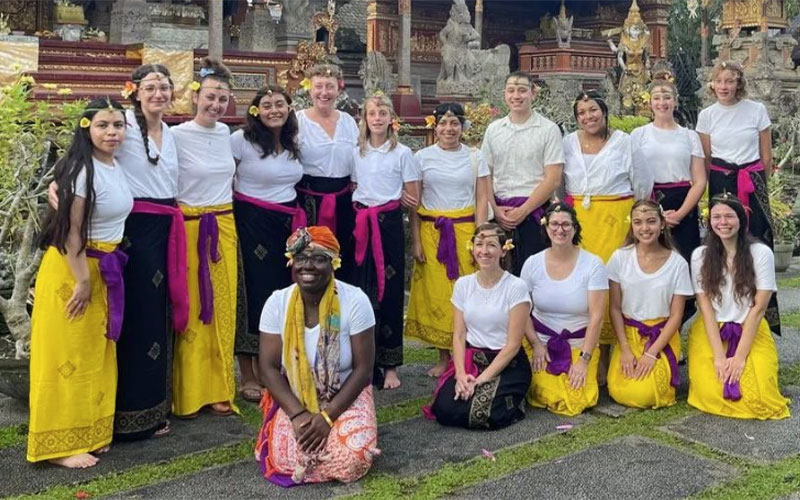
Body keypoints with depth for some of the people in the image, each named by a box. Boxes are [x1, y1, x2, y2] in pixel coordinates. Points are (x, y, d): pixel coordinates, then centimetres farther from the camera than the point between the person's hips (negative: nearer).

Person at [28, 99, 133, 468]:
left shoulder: (116, 167, 8)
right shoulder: (82, 170, -18)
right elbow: (71, 230, -19)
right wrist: (82, 281, -19)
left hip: (104, 269, 9)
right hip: (71, 269, -9)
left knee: (96, 356, 14)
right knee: (67, 356, -1)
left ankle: (88, 433, 24)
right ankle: (61, 444, 7)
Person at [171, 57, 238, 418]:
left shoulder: (225, 132, 9)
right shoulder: (177, 135, -10)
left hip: (225, 227, 6)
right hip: (190, 228, -6)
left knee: (222, 309, 8)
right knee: (192, 311, 0)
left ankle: (217, 389, 19)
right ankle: (187, 393, 11)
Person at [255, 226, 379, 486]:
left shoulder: (355, 301, -17)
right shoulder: (277, 303, -10)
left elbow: (363, 368, -14)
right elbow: (268, 368, -8)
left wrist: (327, 416, -21)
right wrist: (297, 414, -20)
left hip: (344, 397, -1)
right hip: (294, 400, 1)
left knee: (353, 459, -26)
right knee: (285, 460, -24)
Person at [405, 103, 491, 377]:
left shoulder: (475, 157, 7)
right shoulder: (422, 157, 6)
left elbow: (482, 199, 4)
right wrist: (416, 240, -1)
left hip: (465, 229, 0)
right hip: (431, 231, 0)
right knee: (436, 293, 0)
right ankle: (444, 357, 9)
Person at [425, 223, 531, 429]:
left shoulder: (516, 287, -9)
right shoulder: (463, 284, 5)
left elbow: (513, 343, -11)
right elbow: (459, 335, 3)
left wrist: (482, 379, -17)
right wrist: (461, 374, -13)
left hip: (507, 364, -3)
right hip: (470, 359, 3)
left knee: (486, 414, -26)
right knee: (444, 410, -20)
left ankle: (511, 400, 7)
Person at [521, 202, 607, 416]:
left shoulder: (593, 265, -9)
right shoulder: (533, 264, -2)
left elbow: (596, 317, -11)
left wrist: (584, 359, -14)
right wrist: (536, 344, -10)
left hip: (580, 344, -1)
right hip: (542, 343, 1)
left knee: (578, 402, -19)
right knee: (547, 397, -19)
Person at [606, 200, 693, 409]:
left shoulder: (677, 263, -7)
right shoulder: (620, 258, -5)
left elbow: (676, 315, -4)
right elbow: (615, 308, -1)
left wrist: (651, 353, -12)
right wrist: (625, 350, -9)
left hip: (663, 337, -1)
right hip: (628, 334, 1)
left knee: (645, 395, -20)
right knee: (621, 393, -17)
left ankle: (664, 372, 13)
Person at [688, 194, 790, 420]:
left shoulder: (761, 253, -6)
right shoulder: (700, 255, -2)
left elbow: (758, 308, -8)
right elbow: (706, 308, -6)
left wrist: (740, 356, -15)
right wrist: (719, 357, -15)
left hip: (751, 333, 0)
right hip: (710, 333, 1)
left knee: (756, 398, -21)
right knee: (712, 394, -22)